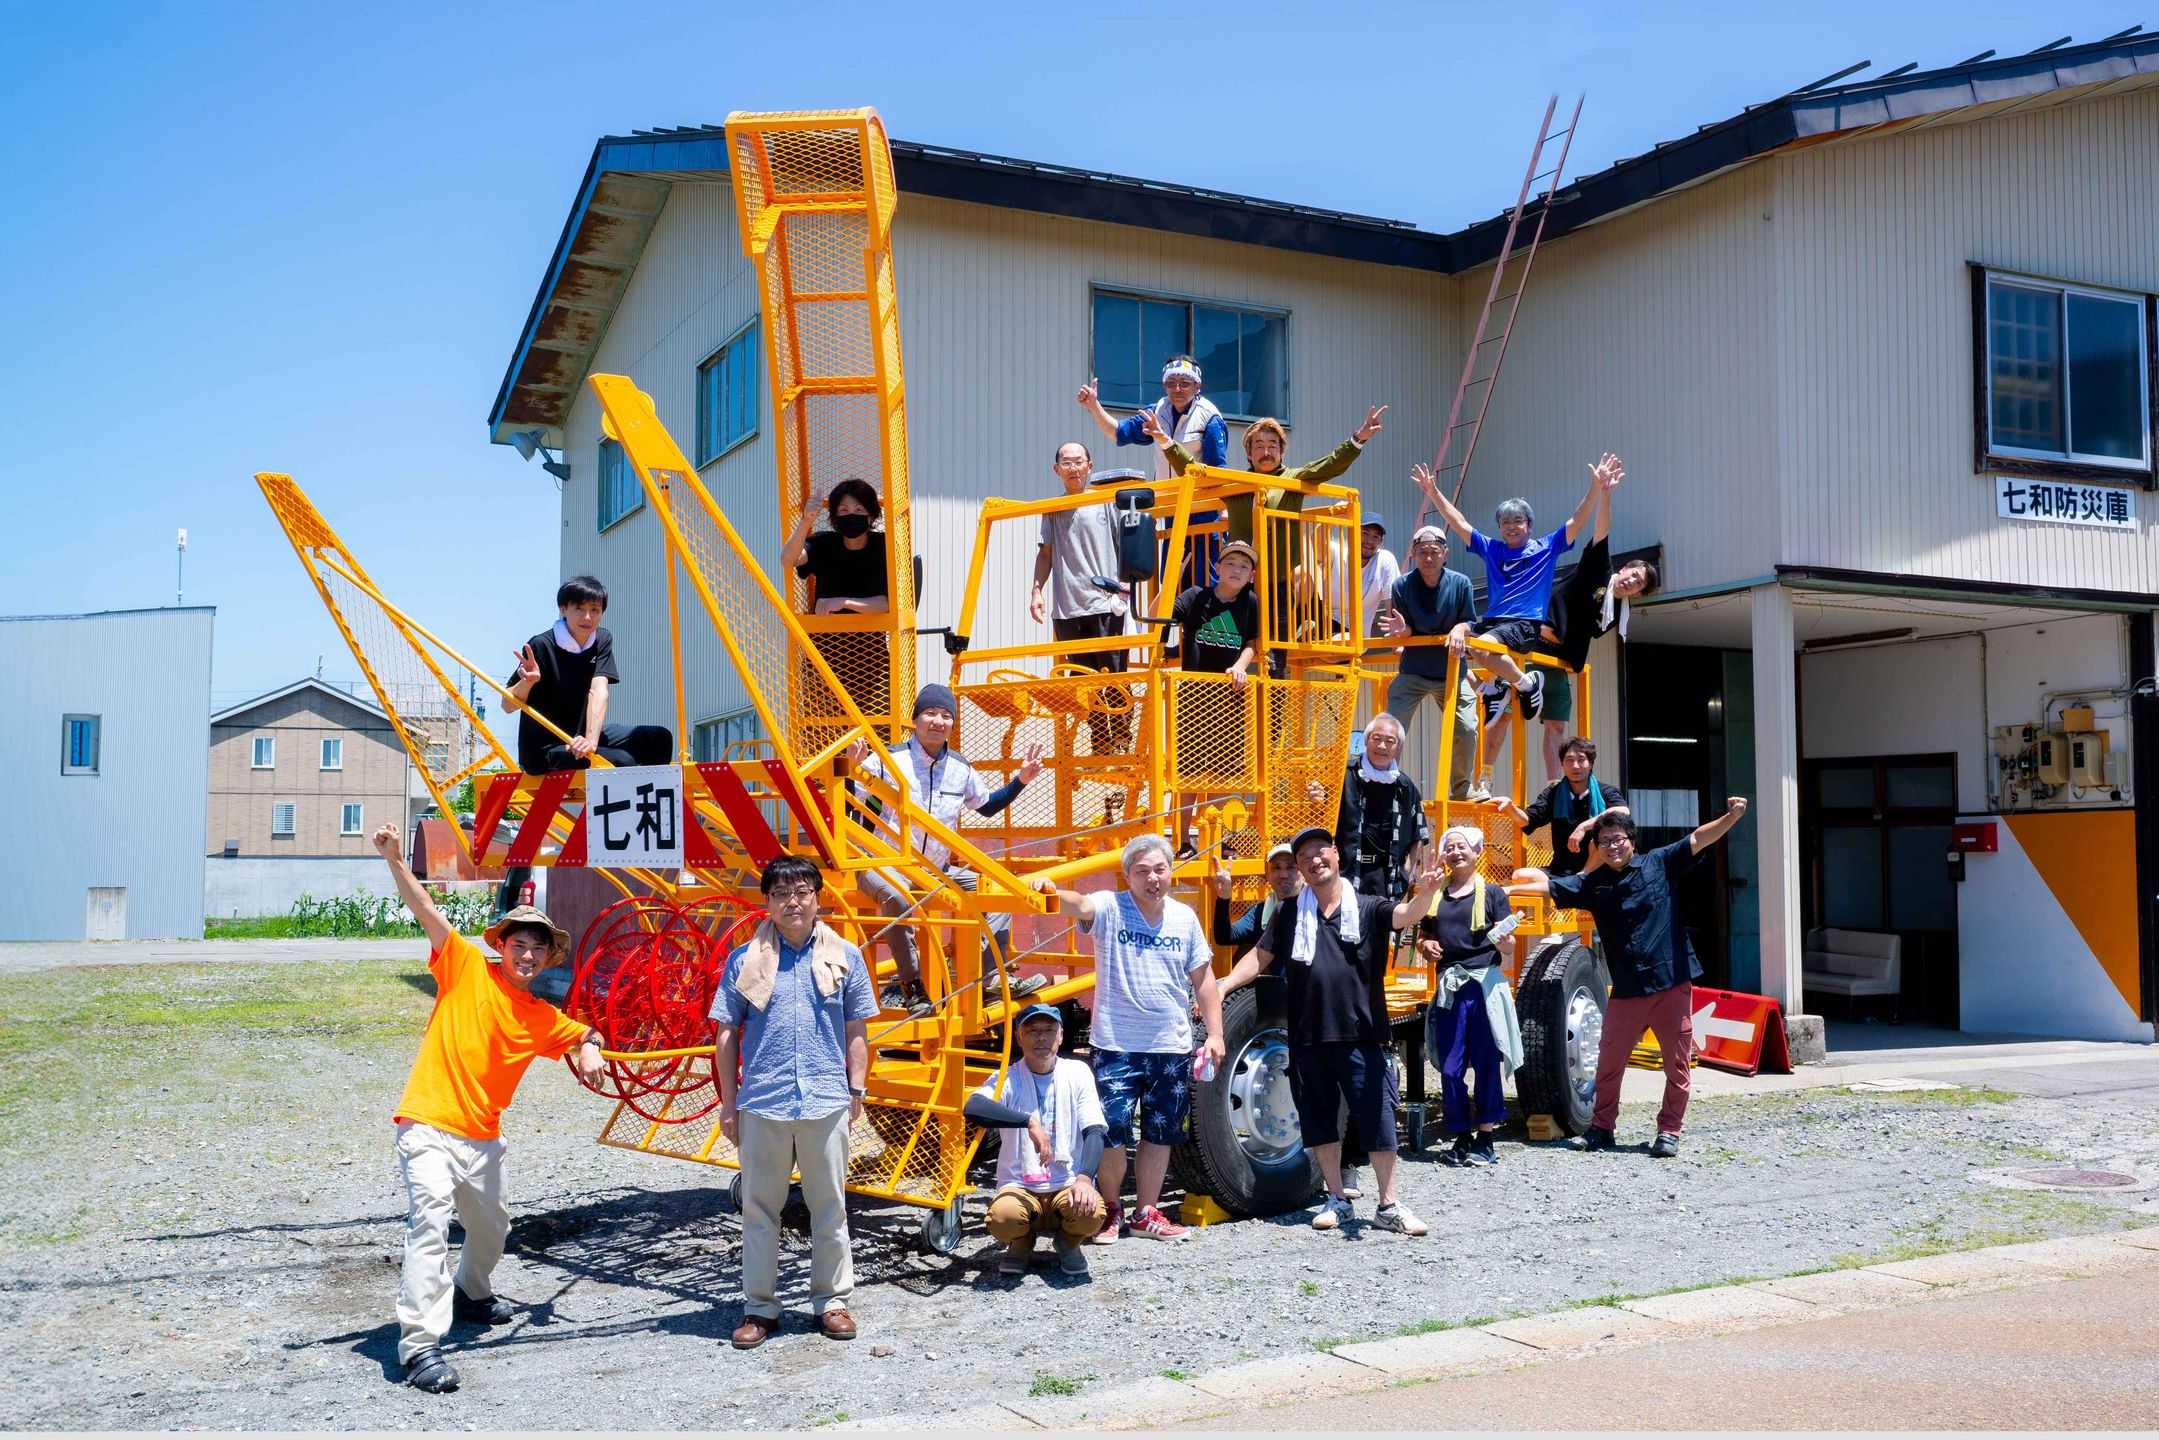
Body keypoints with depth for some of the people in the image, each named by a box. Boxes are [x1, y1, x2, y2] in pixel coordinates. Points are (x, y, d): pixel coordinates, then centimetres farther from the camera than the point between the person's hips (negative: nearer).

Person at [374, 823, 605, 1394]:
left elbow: (586, 1035, 26)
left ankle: (471, 1294, 52)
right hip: (428, 1127, -6)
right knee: (430, 1224, -21)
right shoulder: (466, 967, -4)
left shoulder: (542, 1018, 9)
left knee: (491, 1228, 22)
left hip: (482, 1138, 7)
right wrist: (395, 859, -26)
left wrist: (590, 1048, 1)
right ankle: (419, 1346, -21)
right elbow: (425, 911, -13)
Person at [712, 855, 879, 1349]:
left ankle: (831, 1300, 20)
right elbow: (727, 1035, 7)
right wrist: (728, 1102, 4)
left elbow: (856, 1032, 10)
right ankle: (759, 1307, 17)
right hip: (761, 1102, 0)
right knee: (759, 1207, 7)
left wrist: (857, 1090, 4)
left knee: (829, 1206, 8)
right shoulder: (745, 960, 5)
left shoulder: (844, 956, 7)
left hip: (827, 1101, 0)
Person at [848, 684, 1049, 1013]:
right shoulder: (887, 760, -11)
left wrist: (1019, 781, 12)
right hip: (887, 867, -6)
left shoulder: (961, 769, 7)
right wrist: (854, 769, -30)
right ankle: (912, 987, -31)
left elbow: (987, 806, 24)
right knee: (897, 896, -40)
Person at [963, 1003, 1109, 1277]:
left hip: (1068, 1186, 1)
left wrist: (1084, 1178, -25)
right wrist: (1029, 1121, -34)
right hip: (1018, 1188, -1)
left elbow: (1094, 1131, -7)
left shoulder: (1077, 1072, 3)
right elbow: (972, 1107, -23)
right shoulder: (1007, 1078, -2)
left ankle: (1069, 1242, 7)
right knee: (1003, 1217, -34)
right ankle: (1022, 1242, 6)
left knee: (1092, 1214, -32)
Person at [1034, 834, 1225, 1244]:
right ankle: (1110, 1208, 18)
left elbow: (1203, 980, 11)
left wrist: (1214, 1033, 6)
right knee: (1112, 1130, -4)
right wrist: (1053, 890, -50)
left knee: (1161, 1133, 12)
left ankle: (1146, 1212, 27)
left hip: (1171, 1047, 4)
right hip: (1117, 1046, -4)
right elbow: (1081, 904, -28)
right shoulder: (1110, 907, -6)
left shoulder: (1185, 917, 5)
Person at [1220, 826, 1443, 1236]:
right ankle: (1337, 1200, 25)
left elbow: (1404, 914, -17)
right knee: (1319, 1120, 11)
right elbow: (1260, 956, 11)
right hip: (1308, 1037, 3)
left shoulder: (1367, 908, 0)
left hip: (1360, 1036, -3)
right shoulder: (1291, 914, 8)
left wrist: (1425, 894, -39)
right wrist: (1220, 986, 1)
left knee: (1378, 1120, 0)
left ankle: (1388, 1206, 11)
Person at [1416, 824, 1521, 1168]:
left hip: (1485, 984, -3)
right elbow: (1423, 940, 22)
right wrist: (1426, 946, 0)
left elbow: (1507, 946, 3)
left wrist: (1503, 937, -19)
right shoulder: (1434, 895, 14)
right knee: (1450, 1067, 3)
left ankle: (1485, 1139, 7)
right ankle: (1461, 1138, 13)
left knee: (1487, 1063, -1)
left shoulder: (1492, 893, 4)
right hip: (1449, 988, 4)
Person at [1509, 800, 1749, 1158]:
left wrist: (1731, 817, -22)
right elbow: (1549, 885, 3)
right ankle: (1601, 1127, 22)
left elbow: (1698, 839, -7)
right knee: (1609, 1061, 8)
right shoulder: (1592, 884, 5)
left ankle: (1669, 1131, 17)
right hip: (1626, 990, 2)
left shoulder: (1659, 863, 0)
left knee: (1678, 1063, 4)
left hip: (1672, 983, -2)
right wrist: (1509, 890, -8)